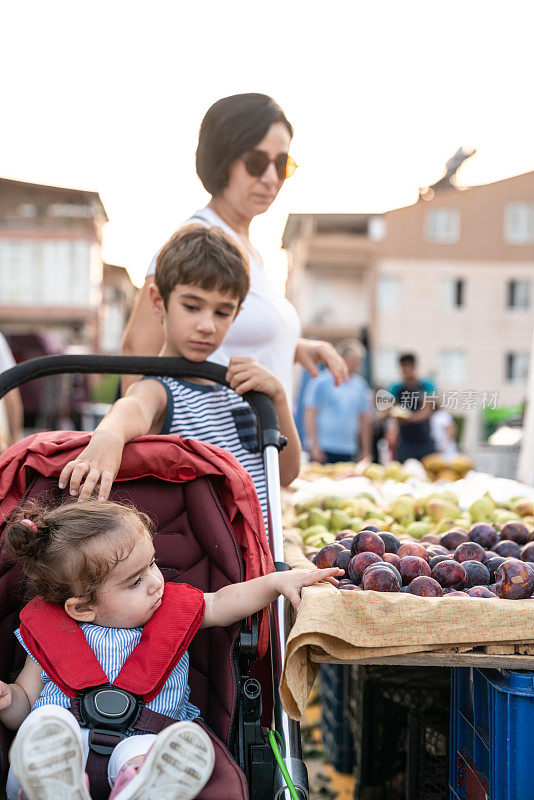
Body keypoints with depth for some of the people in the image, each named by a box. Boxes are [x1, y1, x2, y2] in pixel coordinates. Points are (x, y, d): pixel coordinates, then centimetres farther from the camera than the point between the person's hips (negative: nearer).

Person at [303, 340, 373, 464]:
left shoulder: (361, 385, 12)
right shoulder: (322, 382, -2)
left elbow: (365, 419, 16)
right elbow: (310, 414, -4)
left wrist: (366, 453, 13)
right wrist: (314, 446, -10)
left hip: (349, 451, 5)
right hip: (324, 449, -4)